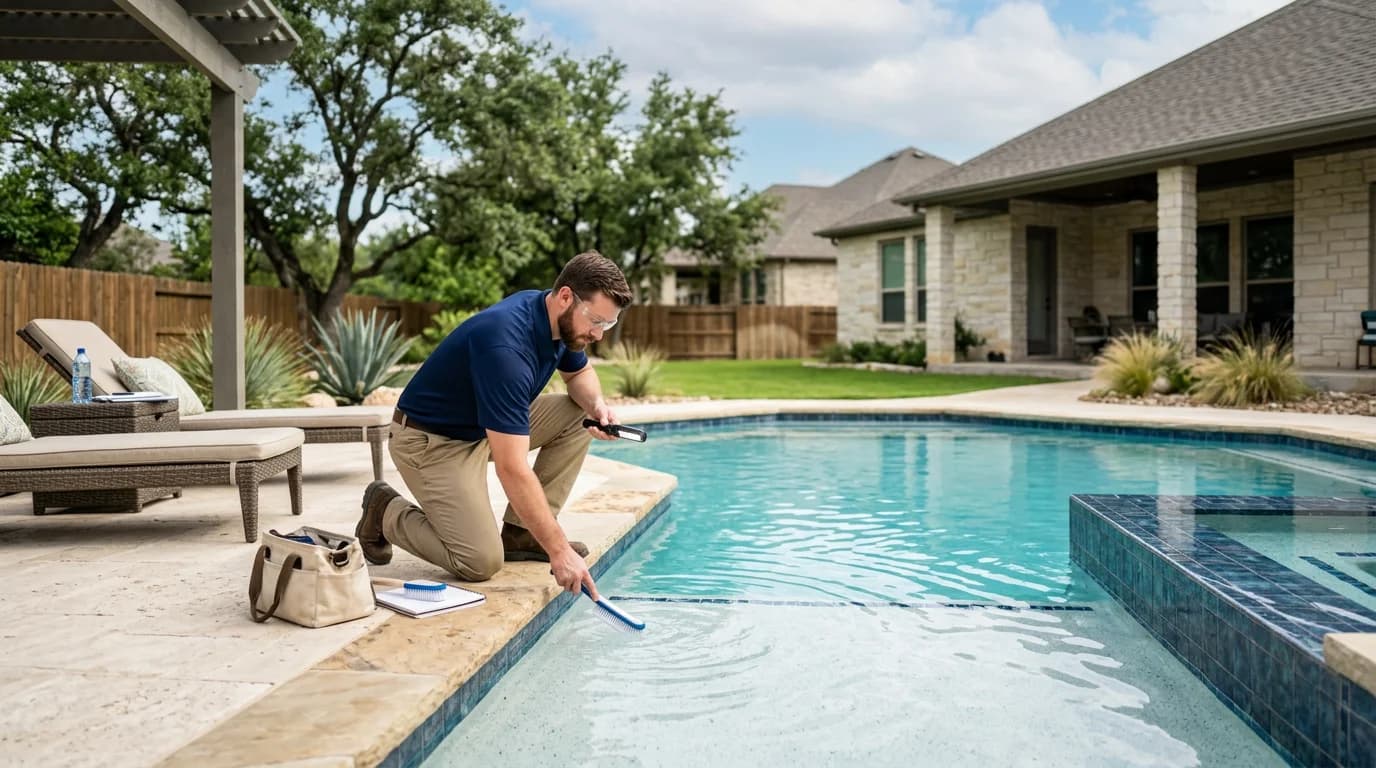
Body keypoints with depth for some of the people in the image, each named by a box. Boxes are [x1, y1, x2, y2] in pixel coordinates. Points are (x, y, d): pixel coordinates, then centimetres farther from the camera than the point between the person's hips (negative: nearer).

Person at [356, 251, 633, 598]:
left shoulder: (563, 322, -9)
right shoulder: (506, 345, -35)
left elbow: (579, 373, 15)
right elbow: (512, 470, -37)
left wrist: (596, 404, -10)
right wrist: (559, 550, -35)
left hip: (488, 426, 9)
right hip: (430, 440, -9)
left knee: (578, 416, -4)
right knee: (481, 561, -19)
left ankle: (521, 531, 3)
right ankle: (386, 513, 6)